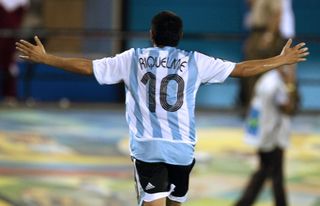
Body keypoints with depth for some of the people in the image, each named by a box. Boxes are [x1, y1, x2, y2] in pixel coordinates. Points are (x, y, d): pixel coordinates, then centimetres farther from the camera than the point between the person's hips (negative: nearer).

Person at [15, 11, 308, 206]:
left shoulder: (133, 58, 2)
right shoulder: (194, 61, 2)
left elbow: (87, 67, 2)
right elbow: (242, 69, 3)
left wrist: (43, 58, 12)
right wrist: (282, 60, 15)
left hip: (146, 146, -1)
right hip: (182, 147, 1)